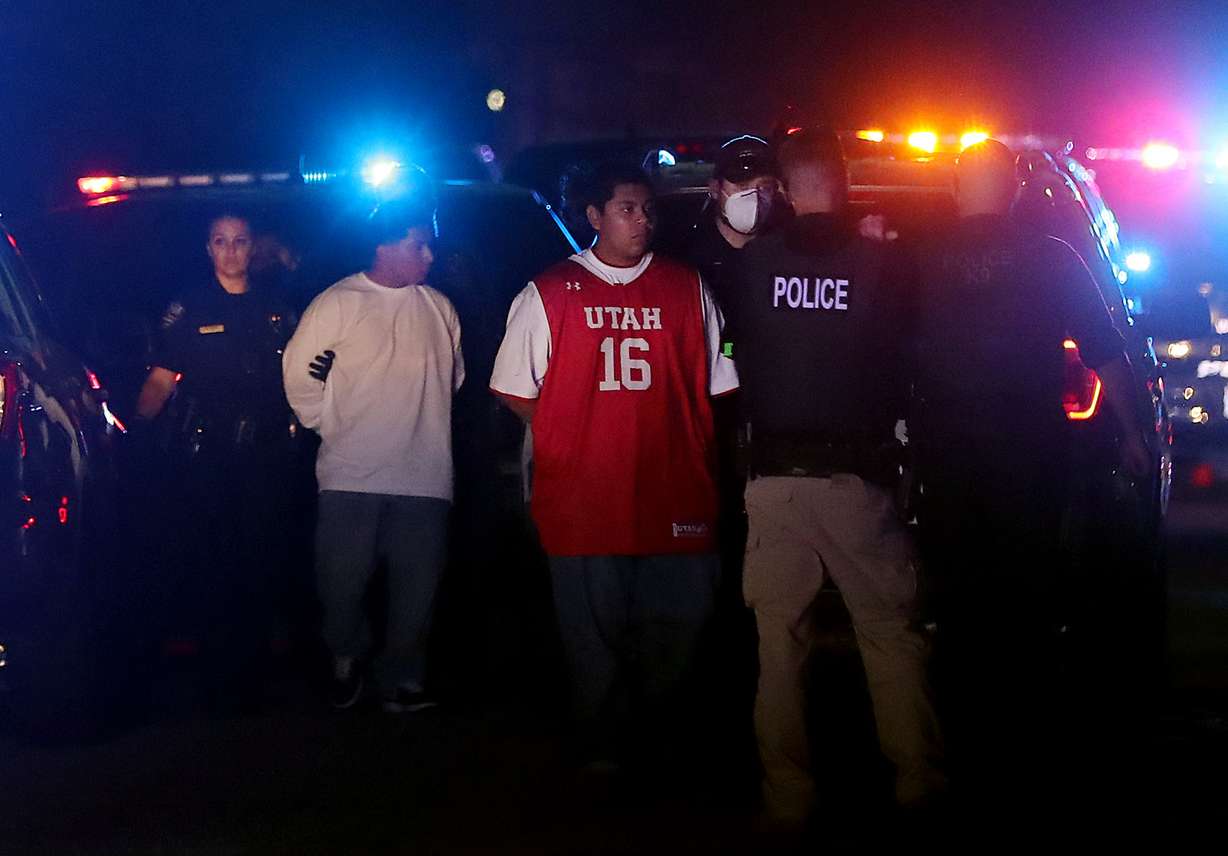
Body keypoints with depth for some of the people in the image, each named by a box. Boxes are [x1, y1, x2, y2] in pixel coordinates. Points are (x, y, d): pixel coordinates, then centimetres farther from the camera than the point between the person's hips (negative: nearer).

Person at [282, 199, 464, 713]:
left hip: (424, 475, 3)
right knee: (343, 582, 1)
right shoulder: (337, 304, -3)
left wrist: (423, 425, 12)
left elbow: (453, 377, 19)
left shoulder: (439, 309, 9)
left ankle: (401, 680, 14)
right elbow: (299, 374, 0)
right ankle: (347, 661, 26)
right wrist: (327, 425, 3)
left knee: (417, 586, 2)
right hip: (351, 475, -3)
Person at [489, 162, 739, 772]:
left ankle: (654, 740, 22)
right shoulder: (547, 294, 5)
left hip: (674, 496, 2)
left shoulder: (688, 289, 11)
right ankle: (605, 750, 17)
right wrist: (576, 435, 3)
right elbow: (515, 391, 8)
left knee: (678, 625, 2)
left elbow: (716, 387, 14)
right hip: (583, 501, -2)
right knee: (595, 635, 3)